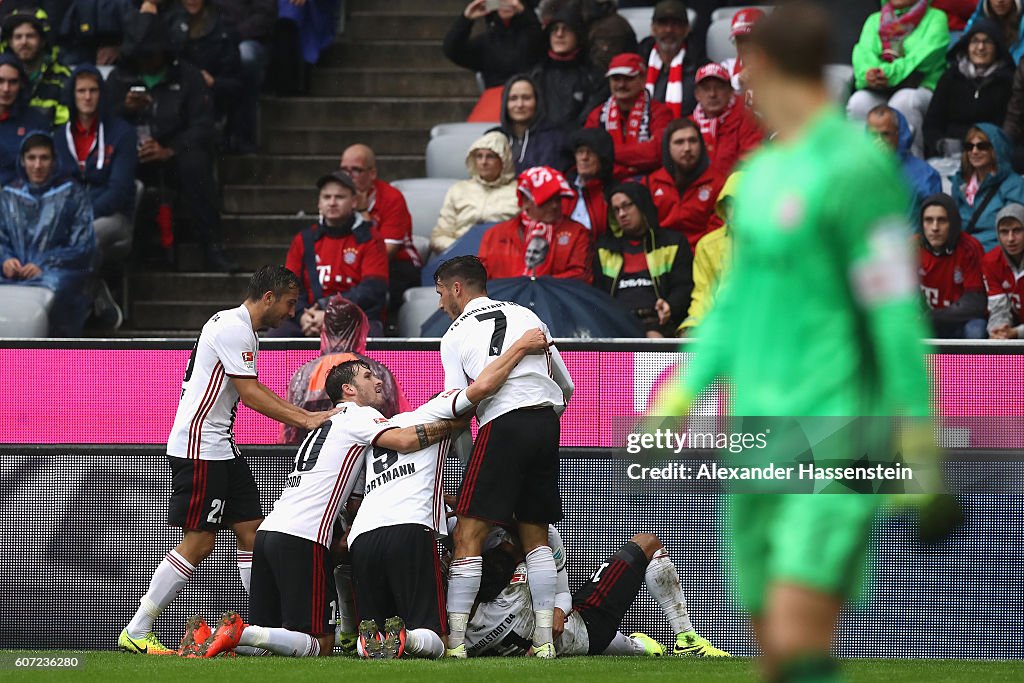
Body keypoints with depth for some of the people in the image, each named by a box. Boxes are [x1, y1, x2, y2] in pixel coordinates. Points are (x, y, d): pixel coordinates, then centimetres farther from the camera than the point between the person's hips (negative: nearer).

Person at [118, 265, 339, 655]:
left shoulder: (243, 329, 17)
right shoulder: (233, 328, -15)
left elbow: (252, 392, 21)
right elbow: (249, 393, -18)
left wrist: (307, 415, 13)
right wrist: (304, 420, -16)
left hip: (222, 448, 11)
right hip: (198, 449, -11)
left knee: (252, 532, 6)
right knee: (199, 541, -9)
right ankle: (136, 633, -5)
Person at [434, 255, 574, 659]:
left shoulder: (454, 337, 8)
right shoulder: (526, 316, 19)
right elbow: (566, 387, 22)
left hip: (502, 424, -5)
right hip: (546, 421, 5)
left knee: (468, 535, -4)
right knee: (536, 536, 12)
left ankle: (455, 640, -10)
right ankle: (544, 640, 6)